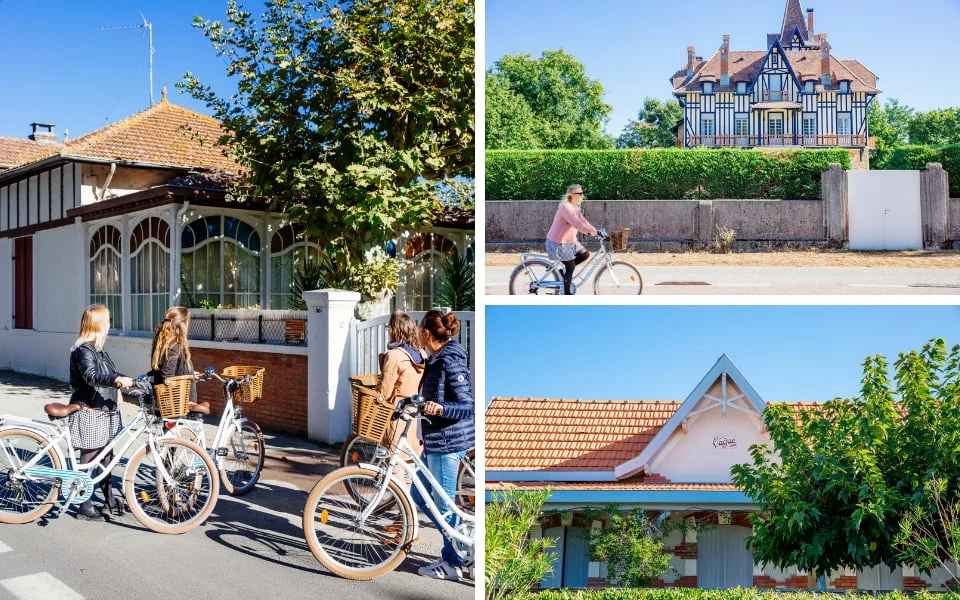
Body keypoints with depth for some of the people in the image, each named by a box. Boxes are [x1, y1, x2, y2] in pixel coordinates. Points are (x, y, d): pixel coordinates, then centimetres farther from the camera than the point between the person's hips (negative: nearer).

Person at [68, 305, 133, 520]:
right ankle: (84, 505, 7)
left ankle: (109, 498, 27)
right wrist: (117, 380, -47)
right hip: (89, 415, -9)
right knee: (89, 458, -2)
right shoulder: (83, 350, -16)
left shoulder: (99, 351, 15)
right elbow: (91, 376, -33)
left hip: (105, 413, 9)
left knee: (106, 456, 16)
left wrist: (132, 382, 14)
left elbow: (111, 374, 25)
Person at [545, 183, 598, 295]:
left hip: (569, 241, 10)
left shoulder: (575, 207, 10)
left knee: (584, 254, 7)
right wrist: (589, 232, -39)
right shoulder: (566, 207, -23)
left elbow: (583, 221, 6)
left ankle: (563, 271, 16)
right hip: (558, 243, -10)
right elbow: (576, 223, -34)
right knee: (570, 267, -2)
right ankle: (567, 293, 11)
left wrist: (595, 231, -5)